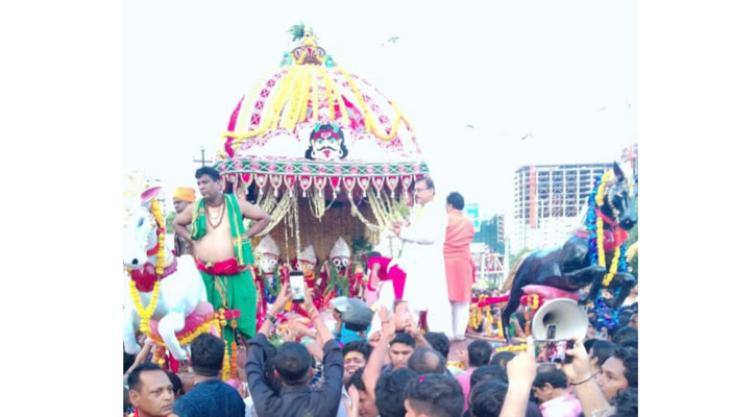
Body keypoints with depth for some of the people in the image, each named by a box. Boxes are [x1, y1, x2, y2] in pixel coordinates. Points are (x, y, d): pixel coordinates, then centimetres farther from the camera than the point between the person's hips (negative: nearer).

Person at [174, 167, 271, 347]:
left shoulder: (236, 204, 0)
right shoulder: (194, 209, 5)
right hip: (207, 275, 2)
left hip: (235, 273, -2)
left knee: (241, 318, -3)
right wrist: (191, 240, 9)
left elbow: (265, 218, 8)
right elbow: (177, 223, 24)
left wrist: (246, 235, 0)